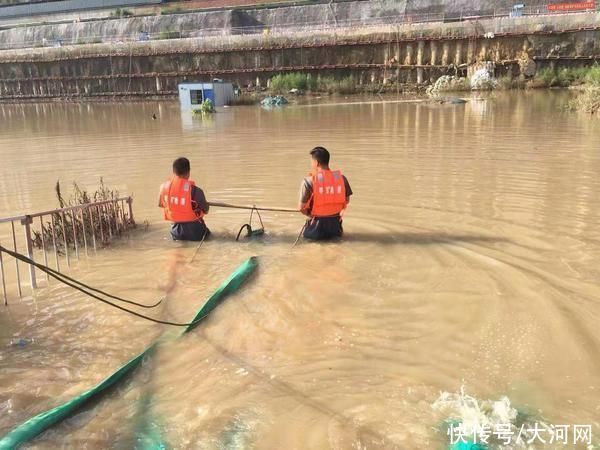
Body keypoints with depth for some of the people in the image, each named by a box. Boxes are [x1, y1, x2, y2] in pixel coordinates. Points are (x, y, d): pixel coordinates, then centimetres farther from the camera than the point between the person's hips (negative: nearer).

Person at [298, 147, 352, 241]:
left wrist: (309, 214, 8)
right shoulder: (341, 178, -4)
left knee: (307, 235, 26)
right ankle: (337, 231, 11)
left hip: (317, 223, -2)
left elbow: (302, 207, -12)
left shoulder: (309, 181, -15)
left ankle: (319, 234, 7)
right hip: (335, 223, 3)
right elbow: (347, 200, 6)